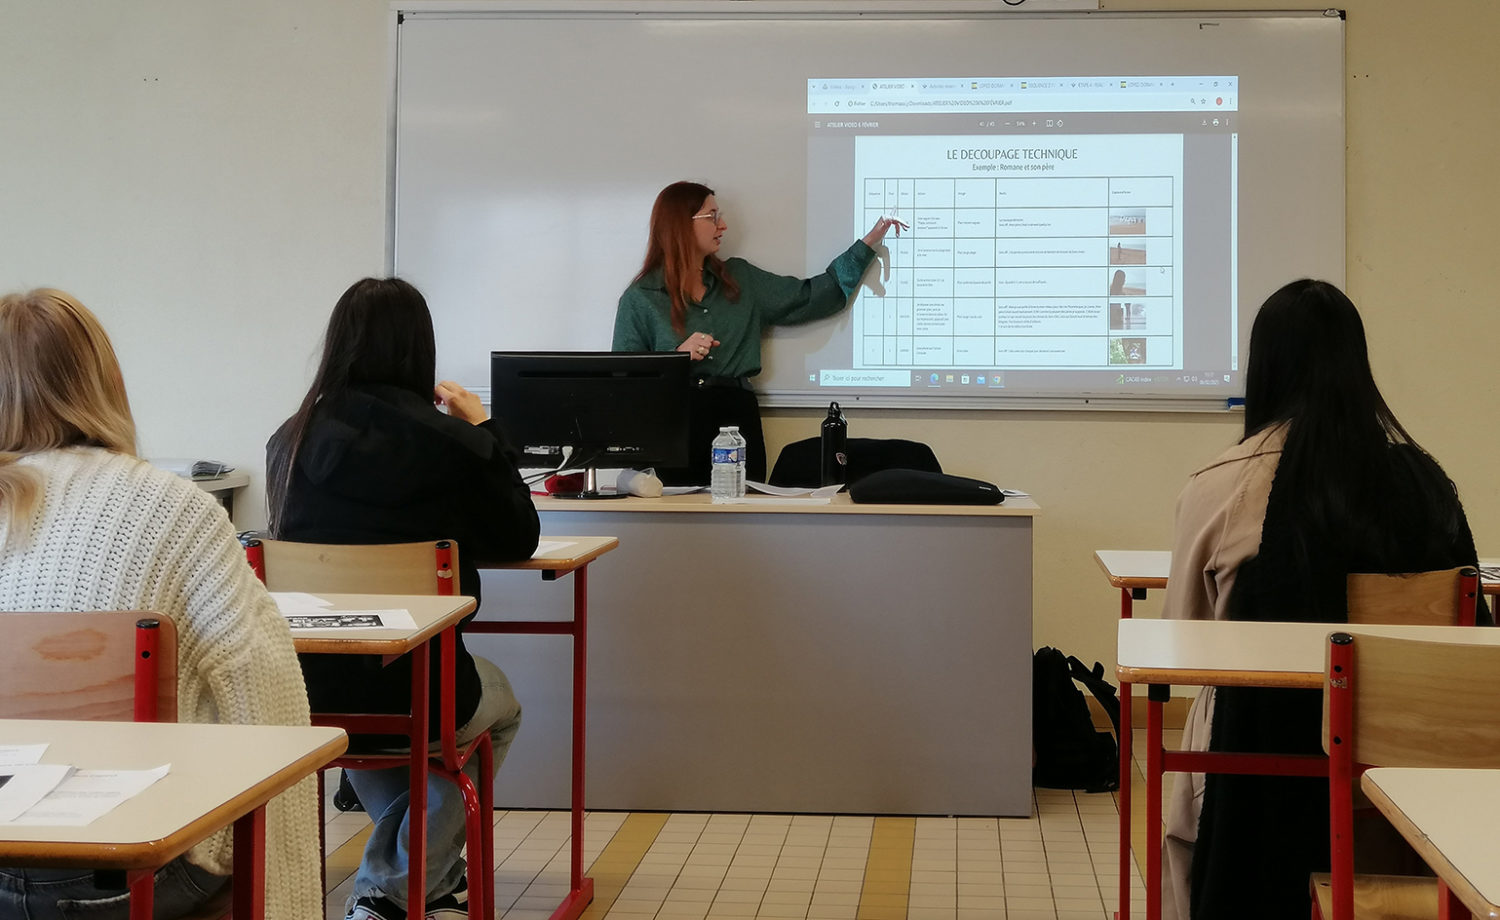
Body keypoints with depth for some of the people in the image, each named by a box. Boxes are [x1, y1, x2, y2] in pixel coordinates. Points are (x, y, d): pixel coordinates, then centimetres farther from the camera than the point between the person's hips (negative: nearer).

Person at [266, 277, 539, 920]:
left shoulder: (290, 441, -4)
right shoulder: (453, 446, -12)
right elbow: (517, 541, 4)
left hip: (306, 693, 4)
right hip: (417, 696, -3)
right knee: (499, 706, 33)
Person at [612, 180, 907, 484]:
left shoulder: (740, 280, 15)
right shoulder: (640, 299, 1)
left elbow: (810, 297, 13)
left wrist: (868, 244, 11)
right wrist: (678, 355, -16)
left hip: (738, 416, 4)